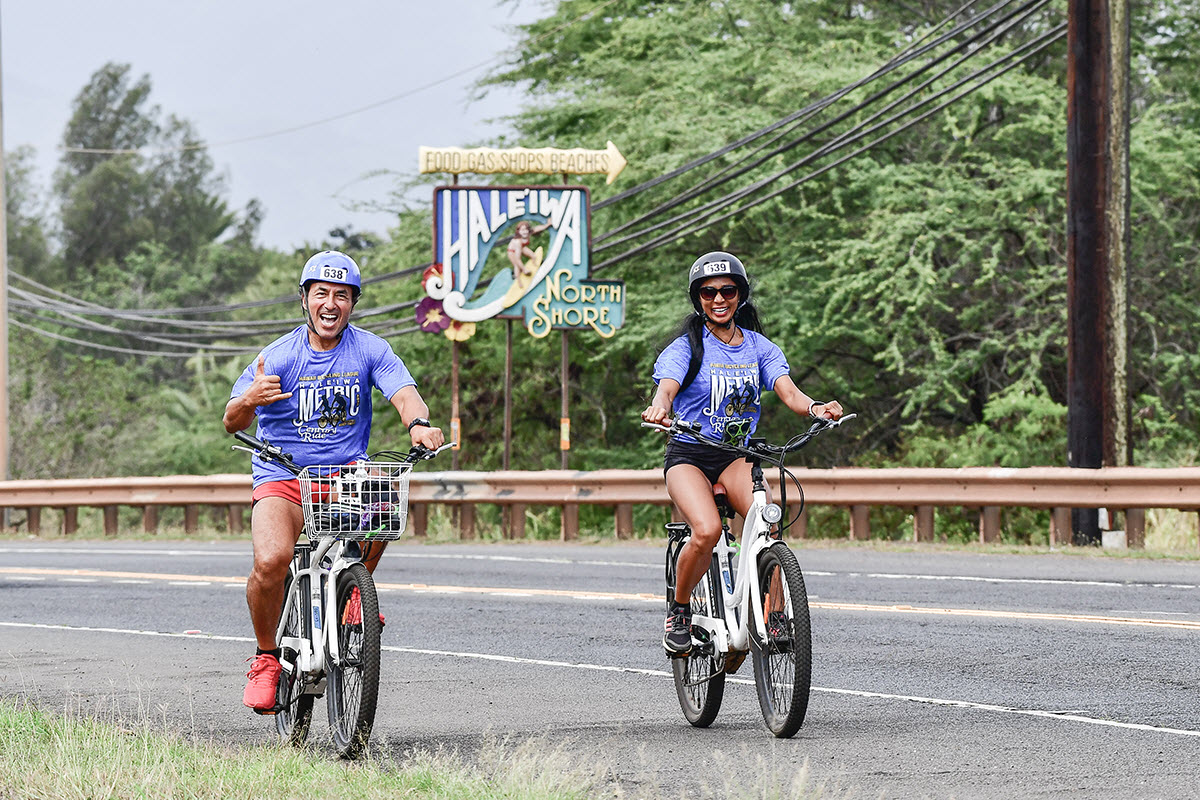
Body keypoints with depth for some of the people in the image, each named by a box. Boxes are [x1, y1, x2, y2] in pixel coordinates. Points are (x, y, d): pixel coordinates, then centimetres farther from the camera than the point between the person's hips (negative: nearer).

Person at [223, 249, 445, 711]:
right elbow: (232, 423, -15)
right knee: (271, 561, -28)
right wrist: (249, 399, -39)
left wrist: (419, 423, -40)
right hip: (282, 477, -2)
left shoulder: (368, 350, -2)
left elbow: (404, 393, -16)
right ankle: (266, 657, -1)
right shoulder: (280, 357, -8)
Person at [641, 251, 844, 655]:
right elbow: (667, 386, -24)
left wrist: (815, 408, -33)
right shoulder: (686, 347, -6)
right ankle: (679, 612, -5)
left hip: (737, 455, 3)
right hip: (688, 454, -3)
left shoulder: (759, 347, 4)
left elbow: (787, 391, -10)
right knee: (707, 530, -29)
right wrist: (659, 407, -49)